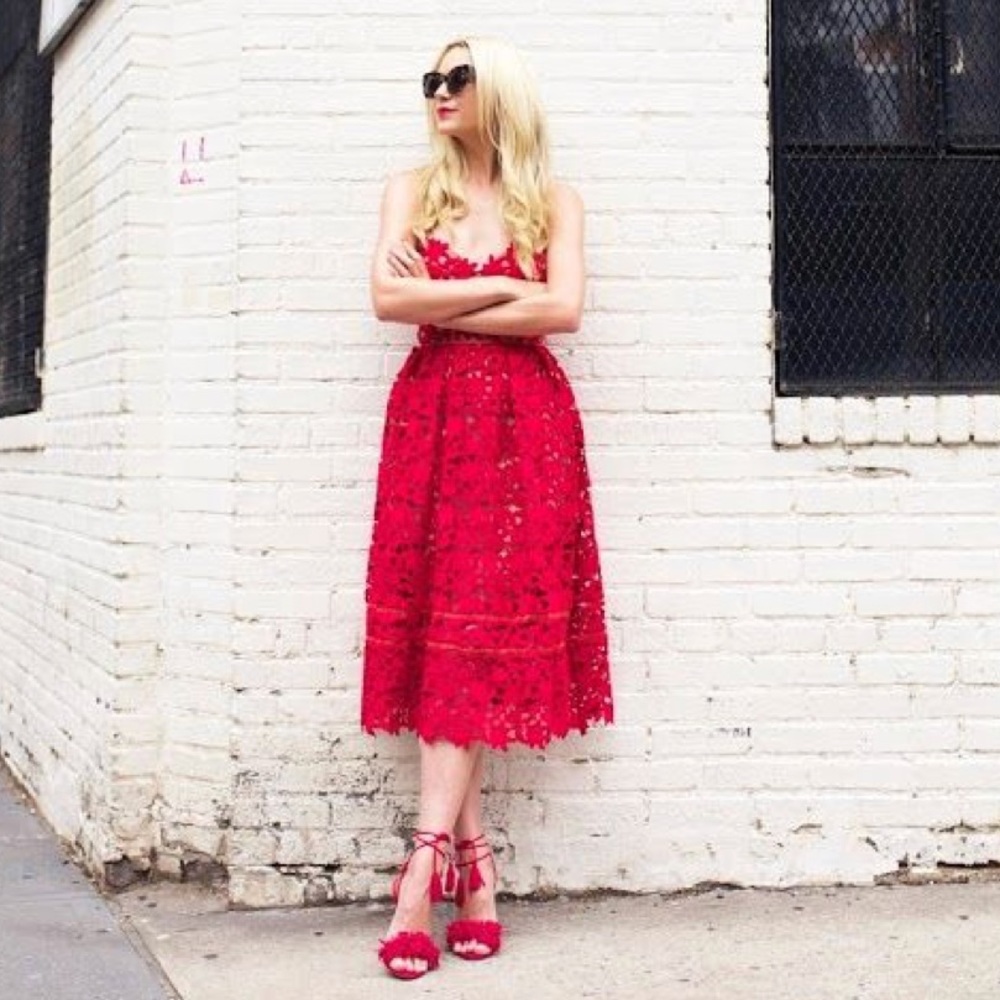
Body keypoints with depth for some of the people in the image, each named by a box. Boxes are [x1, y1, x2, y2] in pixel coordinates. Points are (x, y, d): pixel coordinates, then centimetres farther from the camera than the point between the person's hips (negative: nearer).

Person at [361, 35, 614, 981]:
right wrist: (502, 290, -3)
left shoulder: (552, 201, 9)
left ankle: (427, 859, -10)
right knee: (441, 627, -4)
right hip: (432, 419, 2)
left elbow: (564, 308, -6)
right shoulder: (411, 191, 13)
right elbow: (387, 297, -2)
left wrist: (443, 302, -5)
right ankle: (474, 859, 2)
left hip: (526, 424, -1)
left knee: (485, 627, -9)